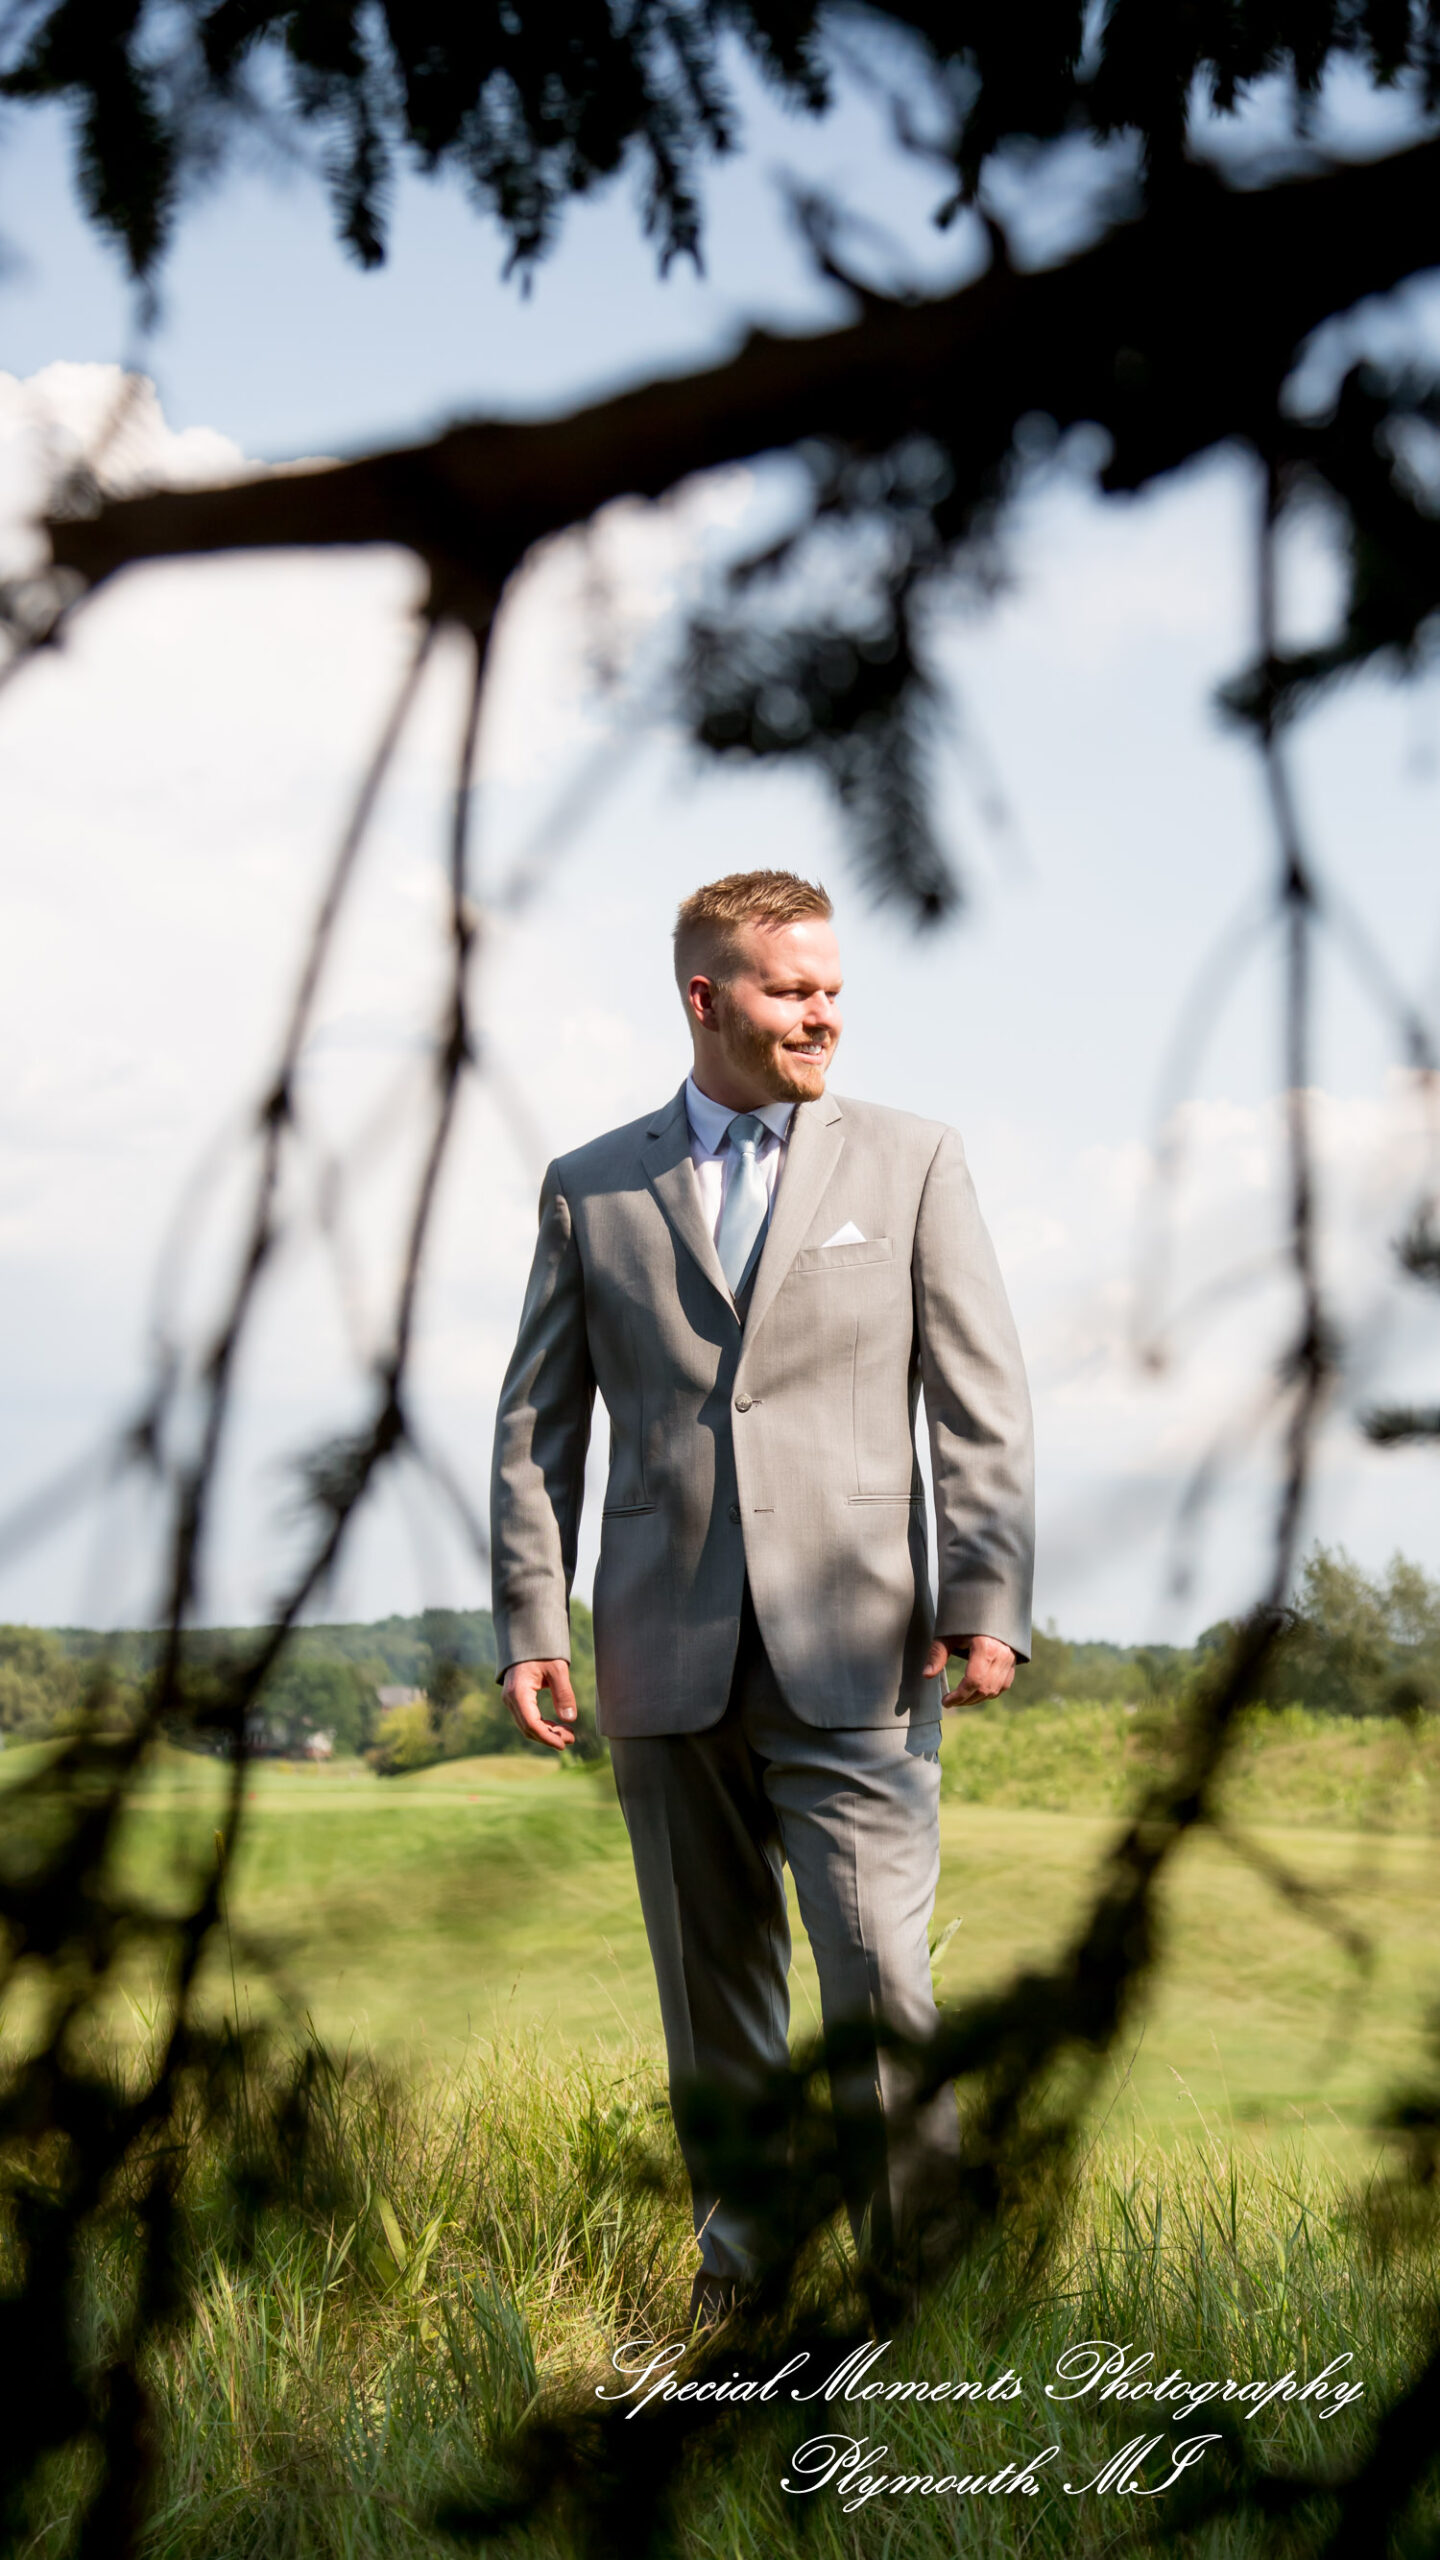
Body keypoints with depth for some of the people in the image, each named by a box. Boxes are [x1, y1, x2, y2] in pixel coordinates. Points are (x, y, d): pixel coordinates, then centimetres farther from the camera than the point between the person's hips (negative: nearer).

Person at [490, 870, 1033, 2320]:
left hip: (853, 1654, -2)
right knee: (711, 1983, 8)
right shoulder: (590, 1192, 9)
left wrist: (987, 1599, -7)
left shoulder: (910, 1162, 7)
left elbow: (980, 1401, 3)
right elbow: (536, 1427, 11)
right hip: (668, 1656, 2)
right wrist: (531, 1627, 3)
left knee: (879, 1975, -9)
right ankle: (736, 2265, 20)